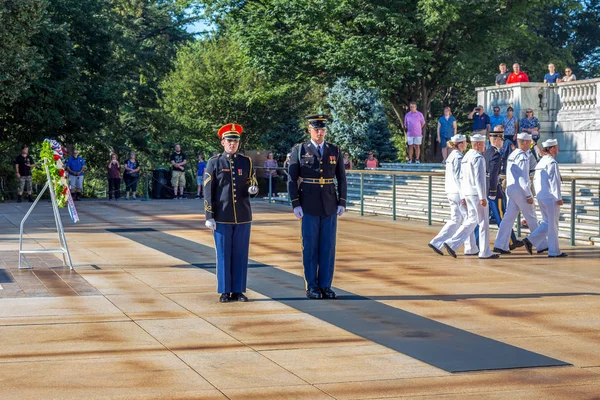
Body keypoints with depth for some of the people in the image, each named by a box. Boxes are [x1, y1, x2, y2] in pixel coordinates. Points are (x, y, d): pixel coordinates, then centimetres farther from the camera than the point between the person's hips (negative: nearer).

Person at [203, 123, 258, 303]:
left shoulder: (246, 162, 8)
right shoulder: (214, 163, 0)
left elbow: (252, 185, 13)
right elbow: (208, 192, -1)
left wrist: (253, 189, -13)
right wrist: (209, 217, -7)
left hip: (243, 217, 3)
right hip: (222, 217, -2)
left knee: (241, 254, 4)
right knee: (223, 254, 2)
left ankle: (238, 291, 11)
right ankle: (225, 291, 9)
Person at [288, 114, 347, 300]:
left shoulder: (335, 151, 6)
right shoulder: (299, 150, -2)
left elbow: (341, 179, 7)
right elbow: (292, 179, -3)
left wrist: (342, 203, -1)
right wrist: (295, 205, -10)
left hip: (330, 205, 3)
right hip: (309, 205, -3)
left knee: (328, 246, 3)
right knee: (310, 246, 0)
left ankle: (325, 285, 9)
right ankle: (312, 286, 7)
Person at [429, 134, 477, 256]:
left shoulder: (451, 156, 15)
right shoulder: (458, 157, -14)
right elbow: (458, 177, -19)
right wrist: (463, 196, -20)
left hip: (451, 192, 9)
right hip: (458, 192, -9)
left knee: (456, 220, 11)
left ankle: (437, 243, 4)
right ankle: (471, 248, 7)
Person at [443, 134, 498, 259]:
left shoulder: (465, 157, 14)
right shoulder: (478, 158, -14)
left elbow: (462, 177, 17)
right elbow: (479, 179, -20)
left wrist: (463, 196, 20)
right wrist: (483, 197, -20)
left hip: (467, 193, 9)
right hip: (476, 193, -9)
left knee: (471, 221, 12)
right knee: (483, 223, 0)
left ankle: (451, 243, 1)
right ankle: (485, 252, 5)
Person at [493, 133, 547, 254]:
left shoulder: (512, 155, 13)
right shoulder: (522, 156, -15)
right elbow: (523, 178, -19)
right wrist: (529, 195, -17)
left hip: (510, 189, 8)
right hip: (520, 190, -8)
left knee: (508, 218, 5)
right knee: (531, 219, 3)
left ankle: (500, 245, -1)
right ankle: (541, 245, 12)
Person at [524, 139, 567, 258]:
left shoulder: (540, 162, 13)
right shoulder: (552, 162, -14)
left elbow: (535, 180, 18)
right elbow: (554, 181, -18)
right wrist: (558, 197, -17)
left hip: (540, 197, 8)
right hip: (550, 197, -8)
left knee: (546, 223, 17)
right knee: (553, 225, -1)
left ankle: (529, 240, 4)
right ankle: (554, 251, 4)